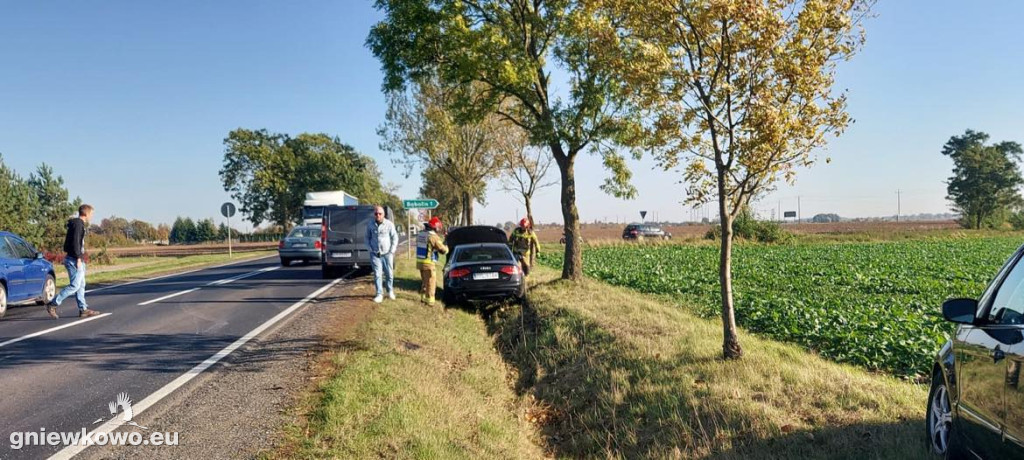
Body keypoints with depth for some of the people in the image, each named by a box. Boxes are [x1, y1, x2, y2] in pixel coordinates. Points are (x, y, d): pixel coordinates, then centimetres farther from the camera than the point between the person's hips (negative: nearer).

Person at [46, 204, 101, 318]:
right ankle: (53, 304, -8)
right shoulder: (78, 223, -12)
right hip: (74, 259, -11)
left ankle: (83, 309, 13)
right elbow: (75, 242, -20)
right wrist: (78, 258, -21)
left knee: (81, 285, 11)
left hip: (75, 259, 11)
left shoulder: (79, 224, 18)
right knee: (75, 285, -11)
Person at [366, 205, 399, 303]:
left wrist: (392, 251, -6)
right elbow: (367, 238, 11)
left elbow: (395, 238, -1)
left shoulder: (389, 224, -6)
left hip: (387, 254, -1)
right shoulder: (370, 225, 0)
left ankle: (390, 291, 26)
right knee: (377, 274, -2)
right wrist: (371, 249, 0)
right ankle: (379, 294, 5)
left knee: (389, 274, 6)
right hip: (375, 254, 1)